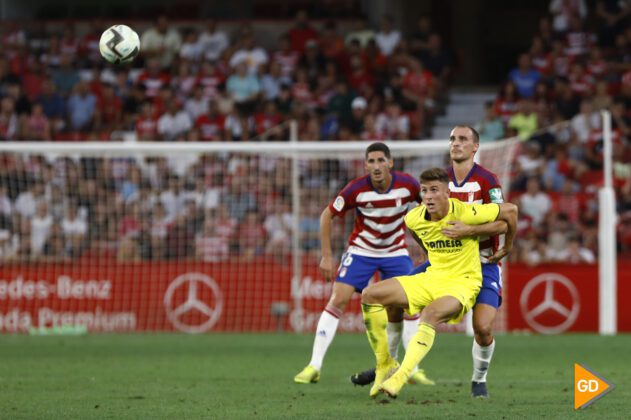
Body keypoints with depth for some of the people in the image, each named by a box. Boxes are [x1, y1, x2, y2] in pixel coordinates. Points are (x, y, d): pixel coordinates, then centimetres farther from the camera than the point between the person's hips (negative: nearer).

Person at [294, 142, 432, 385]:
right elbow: (327, 215, -10)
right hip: (361, 250, -2)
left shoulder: (407, 185, -19)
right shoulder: (356, 189, -22)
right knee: (337, 300, -14)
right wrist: (326, 256, -11)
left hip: (395, 252, 2)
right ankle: (314, 366, -13)